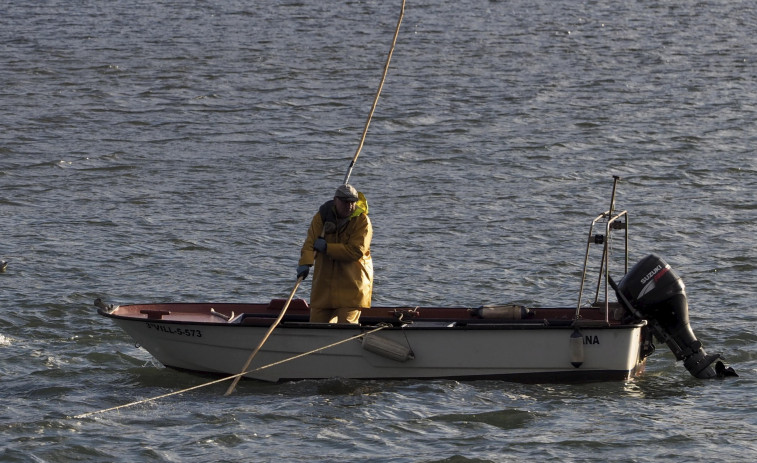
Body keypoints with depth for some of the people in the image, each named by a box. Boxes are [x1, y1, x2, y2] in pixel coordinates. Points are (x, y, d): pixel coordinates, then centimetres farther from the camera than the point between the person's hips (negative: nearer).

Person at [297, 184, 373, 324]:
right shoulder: (322, 216, 0)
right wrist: (305, 263, -30)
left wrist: (326, 248, -19)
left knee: (346, 324, -11)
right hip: (324, 279, 4)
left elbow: (356, 251, -18)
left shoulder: (362, 221, -10)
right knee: (317, 322, 8)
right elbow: (310, 241, -12)